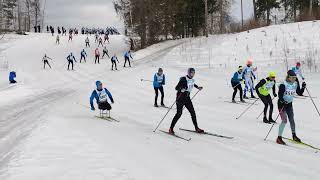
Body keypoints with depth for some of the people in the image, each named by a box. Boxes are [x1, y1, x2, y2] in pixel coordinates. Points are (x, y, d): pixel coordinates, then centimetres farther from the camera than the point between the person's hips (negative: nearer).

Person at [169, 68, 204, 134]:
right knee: (179, 113, -12)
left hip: (187, 98, 7)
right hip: (180, 98, -7)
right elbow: (176, 88, -22)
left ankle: (196, 128, 20)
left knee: (193, 113, 7)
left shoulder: (192, 79, 4)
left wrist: (197, 87, 29)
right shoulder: (183, 79, -18)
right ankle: (171, 128, -3)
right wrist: (181, 89, -40)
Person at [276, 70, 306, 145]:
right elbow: (280, 95, -23)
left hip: (289, 104, 6)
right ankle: (279, 138, -3)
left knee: (292, 120, 15)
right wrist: (282, 101, -39)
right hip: (282, 104, -6)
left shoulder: (295, 84, -1)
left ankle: (294, 136, 33)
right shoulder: (283, 85, -21)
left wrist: (303, 87, -10)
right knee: (284, 121, -12)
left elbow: (299, 93, 5)